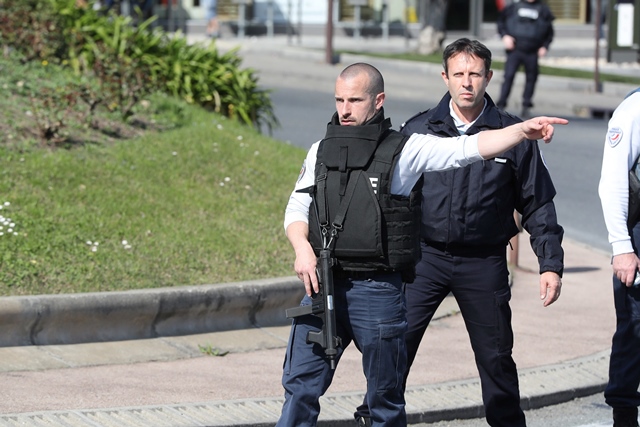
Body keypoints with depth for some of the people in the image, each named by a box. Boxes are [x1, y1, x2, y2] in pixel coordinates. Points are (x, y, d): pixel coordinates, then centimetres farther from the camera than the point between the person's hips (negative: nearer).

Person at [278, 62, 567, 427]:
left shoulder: (404, 150, -2)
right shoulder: (322, 151, 11)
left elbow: (468, 148, -11)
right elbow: (297, 209, 14)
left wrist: (523, 131, -25)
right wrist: (302, 248, -6)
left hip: (377, 290, -3)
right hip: (323, 284, 3)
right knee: (300, 386, 4)